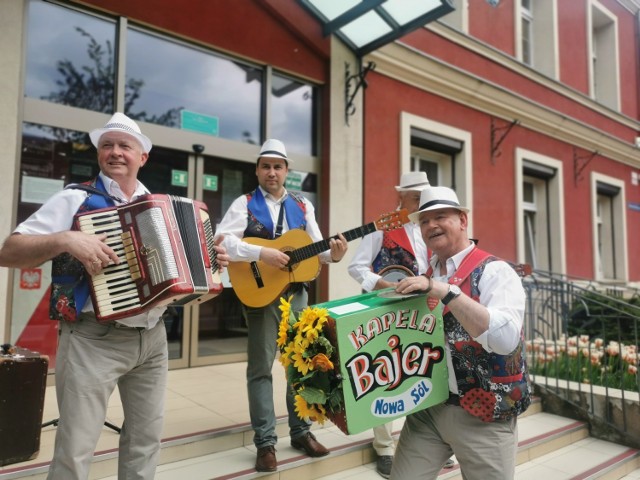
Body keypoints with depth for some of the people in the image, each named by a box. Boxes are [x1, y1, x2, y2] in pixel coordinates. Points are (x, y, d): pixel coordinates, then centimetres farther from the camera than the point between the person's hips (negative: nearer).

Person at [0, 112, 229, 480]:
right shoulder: (75, 199, -3)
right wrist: (66, 239, -23)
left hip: (154, 337, 5)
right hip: (93, 339, -4)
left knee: (146, 437, 15)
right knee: (76, 449, 2)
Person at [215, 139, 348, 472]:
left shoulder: (303, 206, 11)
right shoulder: (244, 204, -2)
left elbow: (317, 247, 6)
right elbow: (222, 241, -16)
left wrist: (333, 254, -15)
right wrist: (262, 253, -27)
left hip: (296, 293, 4)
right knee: (261, 366, 3)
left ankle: (300, 431, 28)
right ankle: (265, 442, 14)